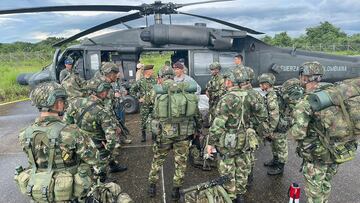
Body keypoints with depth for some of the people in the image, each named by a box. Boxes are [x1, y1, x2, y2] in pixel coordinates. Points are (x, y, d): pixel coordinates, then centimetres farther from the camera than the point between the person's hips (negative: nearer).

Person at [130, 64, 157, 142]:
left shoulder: (154, 80, 4)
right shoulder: (140, 81, -8)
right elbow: (132, 90, -5)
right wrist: (138, 98, -7)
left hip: (154, 104, 3)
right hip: (144, 104, -3)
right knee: (144, 121, 4)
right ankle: (143, 135, 19)